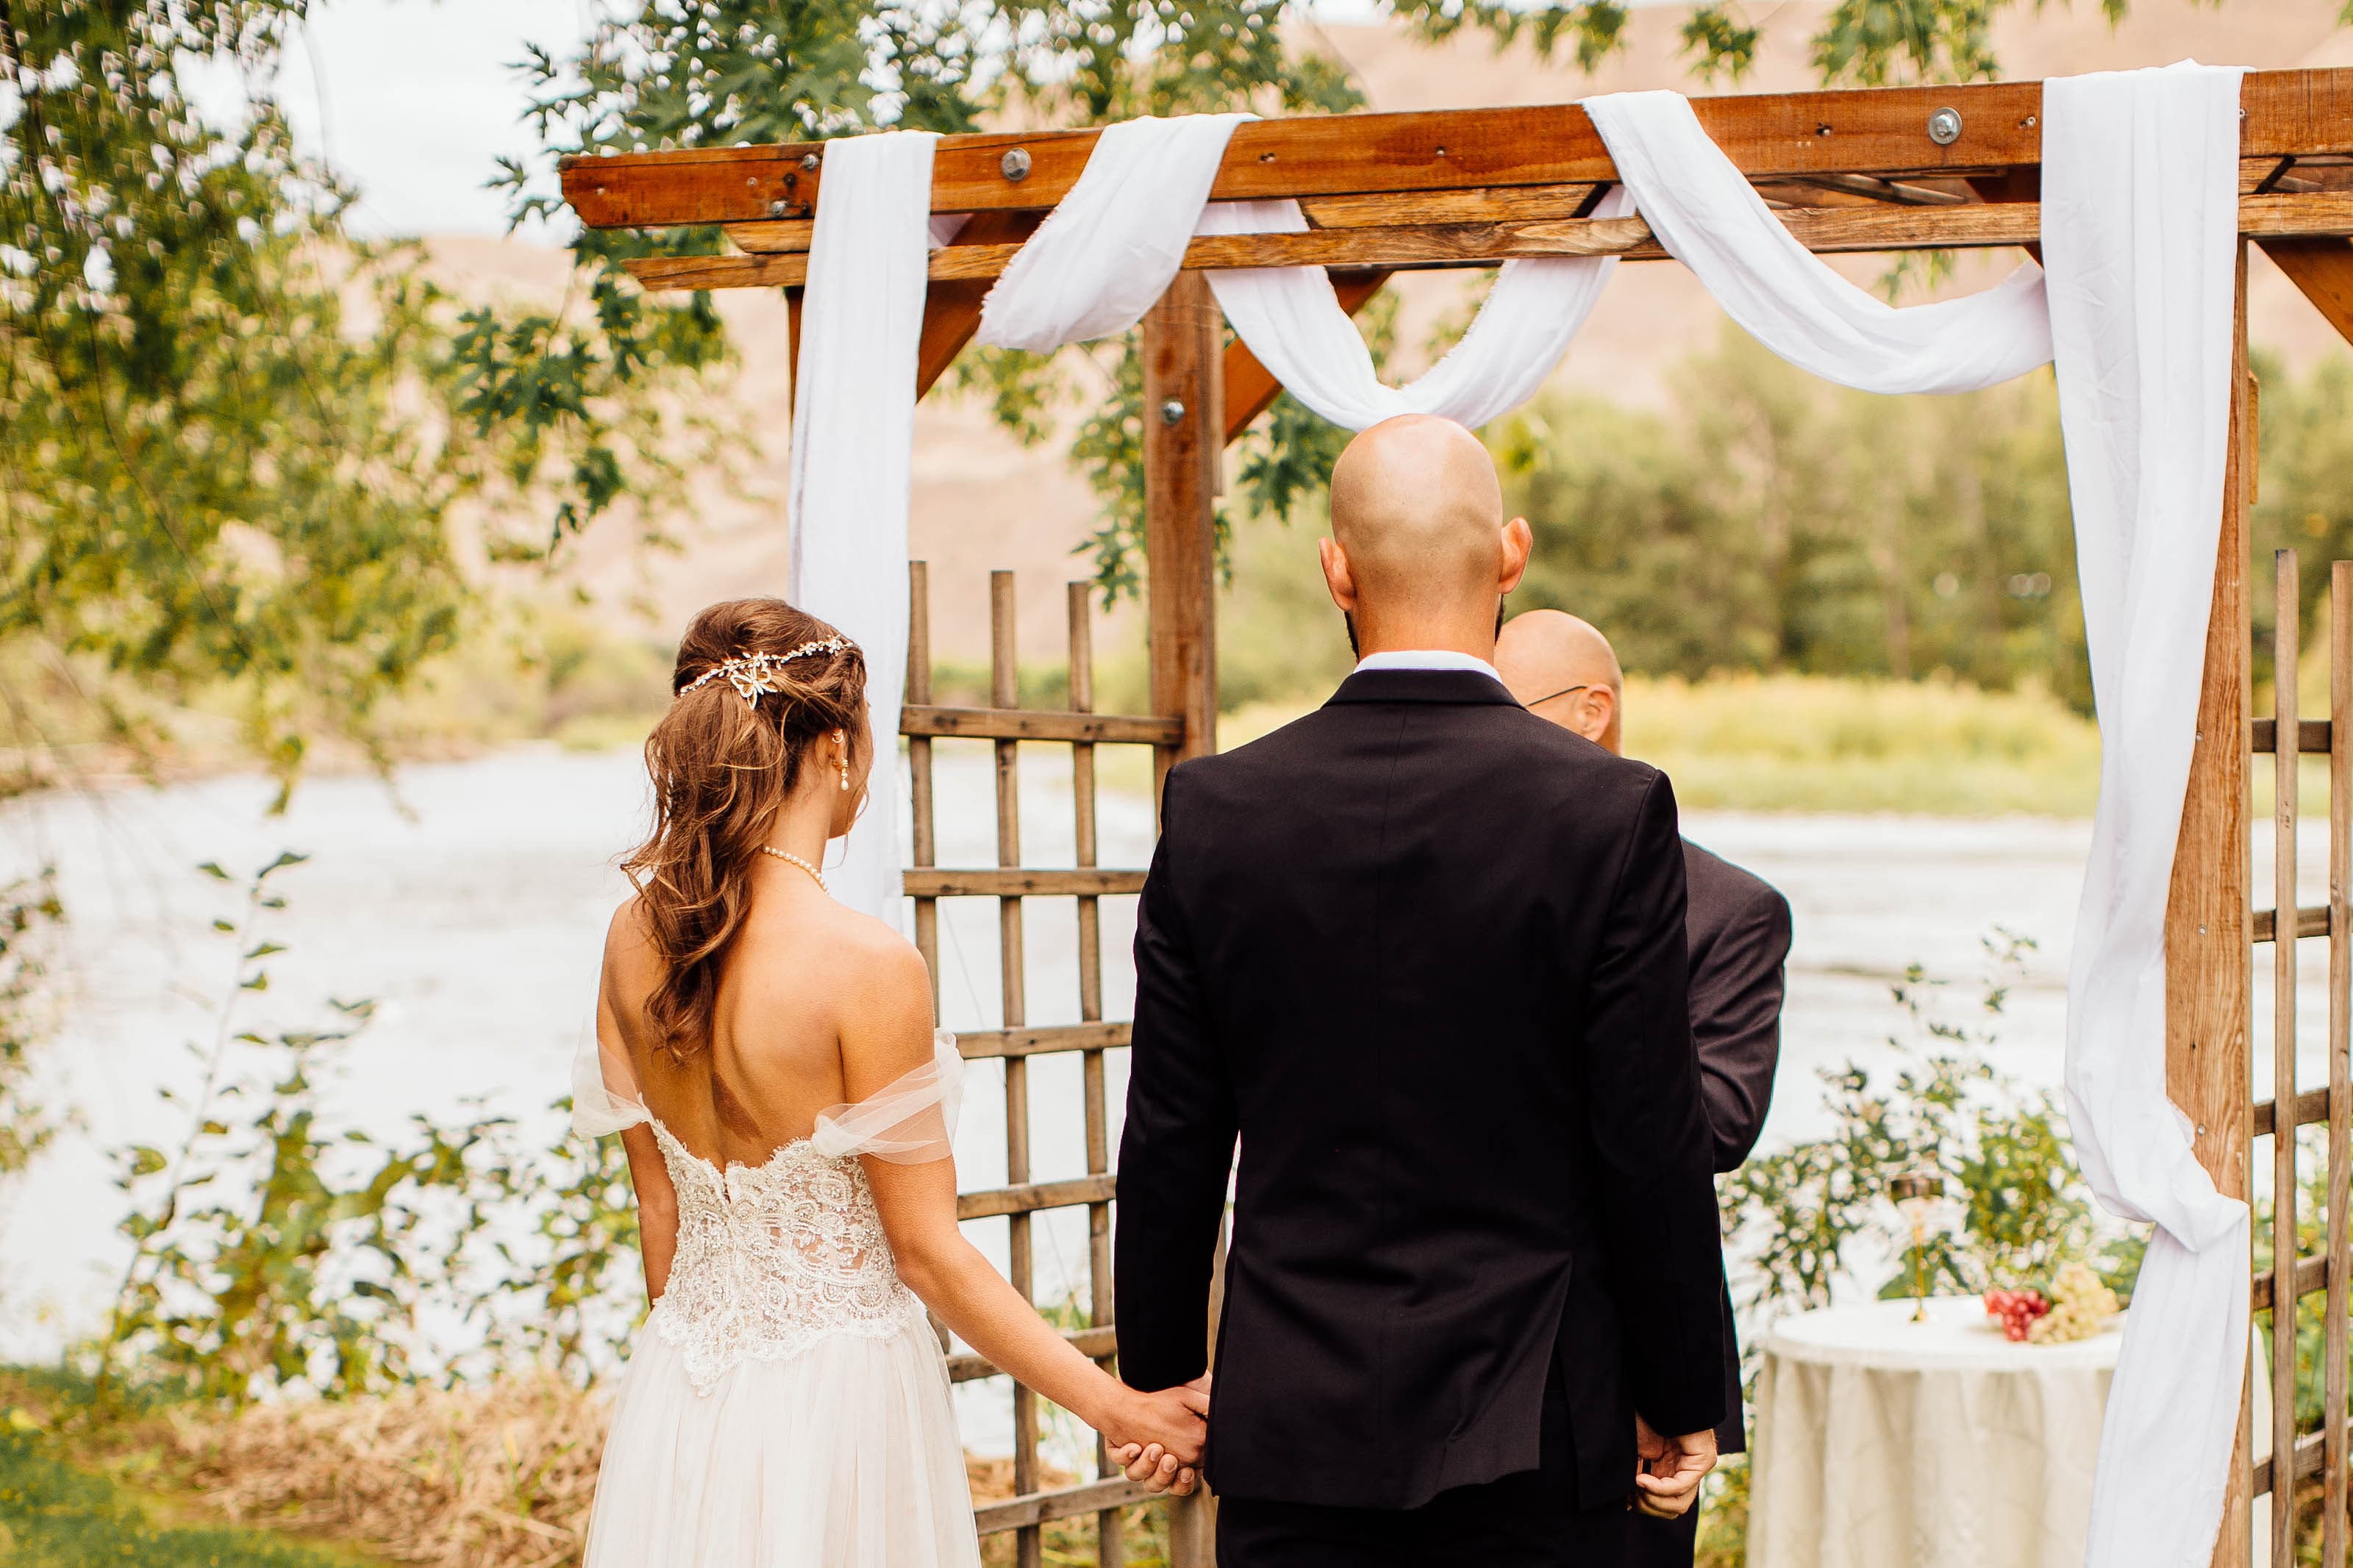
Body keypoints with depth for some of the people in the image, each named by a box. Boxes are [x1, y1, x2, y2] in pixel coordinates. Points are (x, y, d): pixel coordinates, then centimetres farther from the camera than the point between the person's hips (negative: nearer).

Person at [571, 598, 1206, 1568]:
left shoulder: (637, 935, -2)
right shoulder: (867, 966, -21)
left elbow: (656, 1202, 7)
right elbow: (925, 1248, -16)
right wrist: (1121, 1409, -10)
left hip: (681, 1399, 6)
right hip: (834, 1400, -6)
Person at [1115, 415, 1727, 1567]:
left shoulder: (1213, 811, -3)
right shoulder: (1612, 812, -9)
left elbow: (1171, 1140, 2)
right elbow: (1653, 1147, -7)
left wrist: (1159, 1373, 15)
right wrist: (1680, 1401, 5)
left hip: (1292, 1427, 2)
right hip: (1527, 1429, -2)